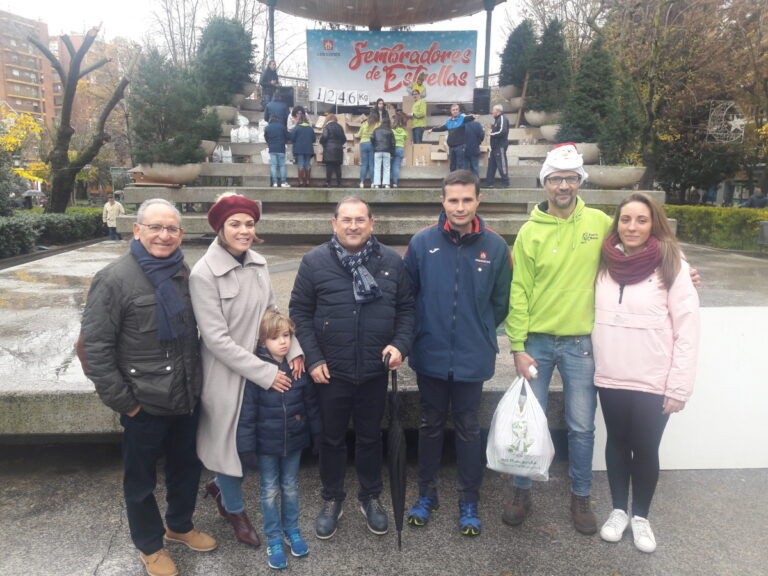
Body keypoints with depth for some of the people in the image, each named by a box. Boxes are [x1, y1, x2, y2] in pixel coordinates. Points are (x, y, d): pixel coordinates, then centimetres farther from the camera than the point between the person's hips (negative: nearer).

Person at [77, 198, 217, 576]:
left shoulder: (183, 274, 2)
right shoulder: (114, 279, -16)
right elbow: (93, 348, -15)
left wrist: (195, 380, 12)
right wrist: (122, 401, -14)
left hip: (186, 398, 6)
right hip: (145, 404, -5)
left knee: (187, 467, 22)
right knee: (141, 478, 15)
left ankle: (179, 526, 47)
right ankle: (149, 545, 38)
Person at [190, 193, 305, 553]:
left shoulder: (258, 264, 0)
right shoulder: (204, 274, -19)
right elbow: (216, 339, -21)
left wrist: (292, 349, -8)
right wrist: (266, 373, -21)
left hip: (265, 371, 6)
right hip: (227, 375, -6)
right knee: (233, 442, 13)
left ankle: (220, 486, 48)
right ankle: (235, 509, 42)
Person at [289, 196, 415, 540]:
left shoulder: (391, 261, 0)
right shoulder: (315, 261, -5)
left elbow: (406, 308, 6)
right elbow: (299, 311, -3)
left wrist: (401, 344, -8)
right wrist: (312, 359, -8)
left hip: (375, 370, 2)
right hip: (331, 371, -1)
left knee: (370, 436, 18)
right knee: (332, 438, 16)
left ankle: (370, 497, 39)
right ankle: (332, 500, 37)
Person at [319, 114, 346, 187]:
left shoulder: (327, 126, -4)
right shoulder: (339, 127, 10)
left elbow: (324, 137, -13)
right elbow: (344, 139, 9)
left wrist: (321, 141, 7)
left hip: (329, 149, -4)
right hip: (339, 149, 4)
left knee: (329, 167, -5)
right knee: (338, 167, 7)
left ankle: (328, 182, -8)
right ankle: (339, 183, 6)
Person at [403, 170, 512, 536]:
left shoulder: (495, 246, -5)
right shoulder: (422, 243, -7)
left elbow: (501, 301, 4)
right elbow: (406, 295, 1)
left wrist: (481, 331, 7)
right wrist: (422, 330, 3)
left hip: (473, 358, 0)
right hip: (430, 355, 0)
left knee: (468, 429, 14)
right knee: (431, 426, 17)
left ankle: (469, 502, 31)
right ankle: (426, 495, 35)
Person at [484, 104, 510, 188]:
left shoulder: (502, 119, -11)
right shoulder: (497, 119, 18)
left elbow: (502, 131, -22)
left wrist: (492, 134, -12)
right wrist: (492, 130, 5)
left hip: (500, 146, -10)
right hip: (495, 146, 10)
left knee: (502, 164, -6)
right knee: (491, 164, 9)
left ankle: (506, 183, 1)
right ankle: (489, 183, 13)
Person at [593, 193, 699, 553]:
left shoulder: (672, 265, -9)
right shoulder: (605, 262, 3)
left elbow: (687, 331, -9)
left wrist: (679, 387, -11)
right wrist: (598, 366, 5)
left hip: (653, 382, -3)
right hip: (610, 378, 3)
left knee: (645, 449, 9)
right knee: (617, 443, 15)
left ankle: (641, 516, 31)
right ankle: (618, 510, 34)